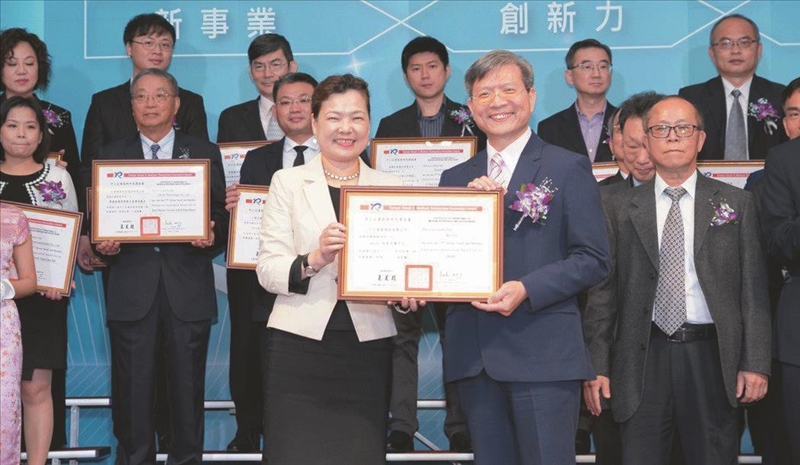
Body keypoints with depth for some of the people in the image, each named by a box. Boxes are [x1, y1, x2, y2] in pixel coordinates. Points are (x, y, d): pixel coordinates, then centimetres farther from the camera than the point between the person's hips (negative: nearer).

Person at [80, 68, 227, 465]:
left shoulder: (205, 153, 11)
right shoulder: (110, 156, 12)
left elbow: (221, 217, 6)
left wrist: (211, 235, -15)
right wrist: (103, 244, -11)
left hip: (188, 288, 0)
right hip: (132, 290, 1)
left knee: (188, 385, 3)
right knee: (132, 387, 2)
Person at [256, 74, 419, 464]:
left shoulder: (391, 188, 12)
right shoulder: (288, 182, 7)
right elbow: (267, 270, -2)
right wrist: (313, 260, -19)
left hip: (367, 347, 2)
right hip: (300, 344, -1)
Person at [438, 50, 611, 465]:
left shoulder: (568, 168, 3)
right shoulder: (456, 179, 17)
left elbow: (593, 259, -3)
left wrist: (527, 290, -16)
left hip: (543, 352, -4)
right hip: (473, 355, 5)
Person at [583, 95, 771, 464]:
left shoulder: (736, 204, 7)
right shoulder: (621, 209, 8)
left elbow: (753, 291, 3)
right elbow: (603, 292, 5)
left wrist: (755, 363, -4)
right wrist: (596, 367, -1)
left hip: (711, 360, 0)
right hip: (643, 359, 0)